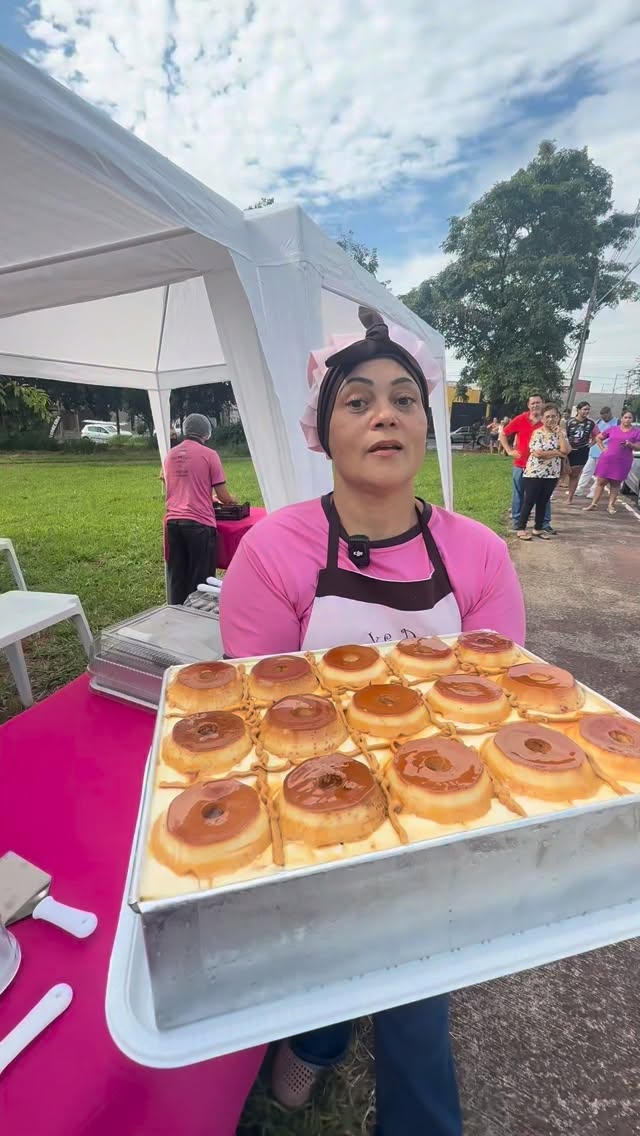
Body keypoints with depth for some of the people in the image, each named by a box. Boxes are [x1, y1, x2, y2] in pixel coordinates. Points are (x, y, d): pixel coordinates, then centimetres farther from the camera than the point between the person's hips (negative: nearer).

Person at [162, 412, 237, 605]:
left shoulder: (170, 455, 12)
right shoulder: (209, 454, -3)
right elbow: (223, 496, -4)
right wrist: (232, 501, 18)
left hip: (172, 521, 5)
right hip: (199, 522, -5)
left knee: (176, 576, 13)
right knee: (200, 578, 5)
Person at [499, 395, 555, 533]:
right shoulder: (520, 419, -4)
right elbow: (503, 434, 5)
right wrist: (509, 450, -1)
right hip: (520, 464, 0)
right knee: (518, 494, 9)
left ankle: (545, 523, 13)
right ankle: (516, 520, 22)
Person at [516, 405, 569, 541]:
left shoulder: (561, 433, 7)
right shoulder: (537, 433, -9)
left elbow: (566, 450, -9)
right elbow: (538, 453, -20)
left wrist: (559, 432, -9)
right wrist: (557, 453, -10)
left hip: (552, 474, 5)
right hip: (534, 473, -5)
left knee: (543, 502, 13)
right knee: (529, 502, 0)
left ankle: (538, 528, 23)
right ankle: (521, 529, 9)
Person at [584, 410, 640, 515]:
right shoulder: (612, 429, 5)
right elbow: (598, 438, 15)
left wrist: (630, 444, -18)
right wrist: (603, 449, 4)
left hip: (623, 462, -1)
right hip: (607, 459, 1)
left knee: (616, 484, 6)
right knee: (601, 481, 2)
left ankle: (611, 505, 11)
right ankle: (594, 504, 7)